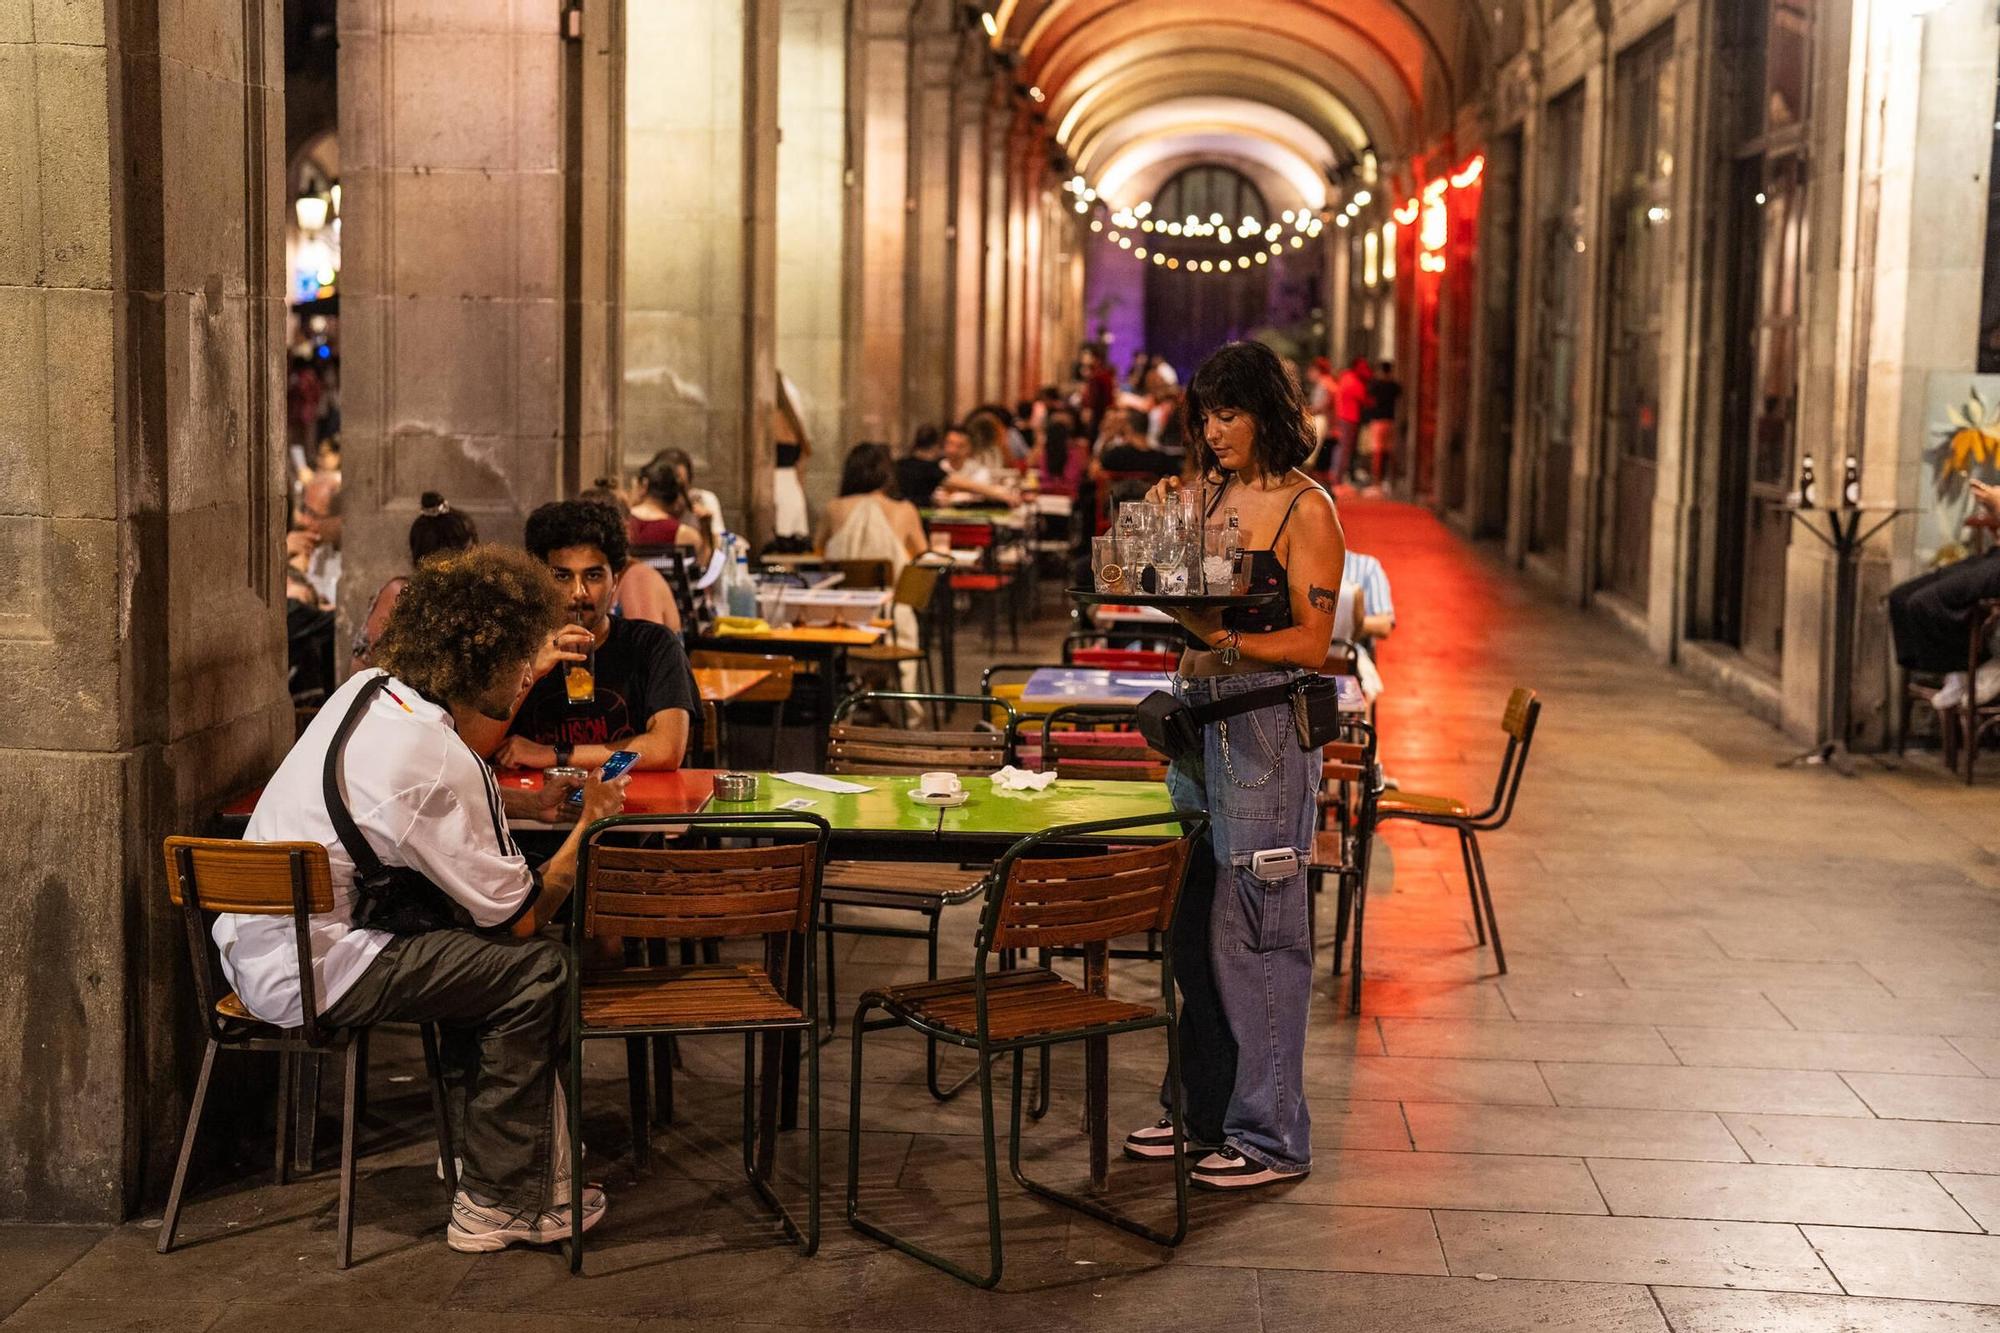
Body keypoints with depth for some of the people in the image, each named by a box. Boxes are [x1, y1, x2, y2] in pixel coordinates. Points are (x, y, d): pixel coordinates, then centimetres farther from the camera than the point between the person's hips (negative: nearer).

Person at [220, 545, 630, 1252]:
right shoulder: (436, 763, -24)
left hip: (253, 945, 10)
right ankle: (498, 1204, 6)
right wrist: (587, 827, 0)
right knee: (537, 967, -5)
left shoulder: (368, 689, 4)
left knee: (479, 950, 21)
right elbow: (521, 917, -13)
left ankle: (495, 1154, 26)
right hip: (306, 975, -10)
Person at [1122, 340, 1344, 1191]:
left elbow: (1311, 643, -12)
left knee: (1253, 930, -5)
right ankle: (1205, 1111, 24)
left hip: (1267, 727, -7)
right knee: (1195, 923, 11)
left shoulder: (1307, 510, -7)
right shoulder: (1209, 491, 13)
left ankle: (1270, 1136, 3)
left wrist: (1225, 642, -25)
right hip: (1197, 713, 7)